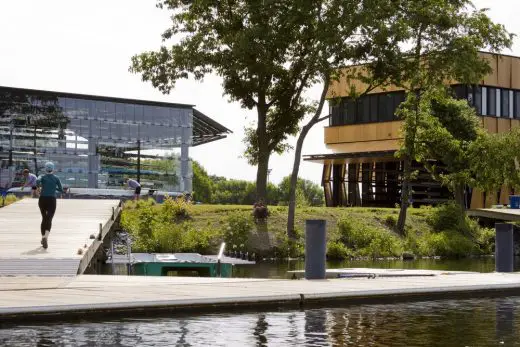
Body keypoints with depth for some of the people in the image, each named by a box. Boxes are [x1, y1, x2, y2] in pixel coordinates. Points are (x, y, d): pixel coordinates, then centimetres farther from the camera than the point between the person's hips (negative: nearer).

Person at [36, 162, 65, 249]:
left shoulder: (42, 177, 2)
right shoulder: (56, 178, 5)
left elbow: (37, 181, -21)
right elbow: (61, 190, 9)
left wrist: (39, 185, 2)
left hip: (42, 200, 2)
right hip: (52, 201, -2)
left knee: (44, 218, 24)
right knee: (49, 220, -13)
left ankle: (43, 237, 32)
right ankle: (46, 237, -38)